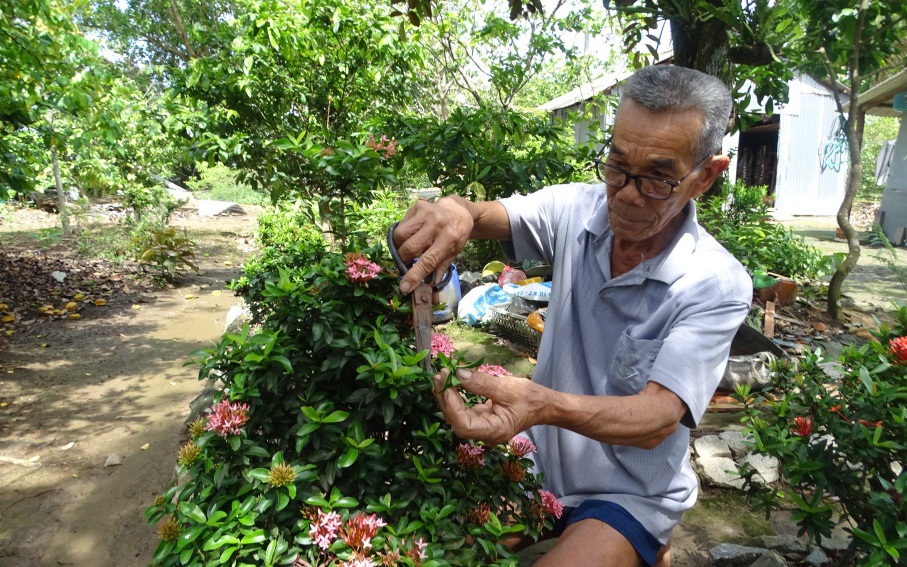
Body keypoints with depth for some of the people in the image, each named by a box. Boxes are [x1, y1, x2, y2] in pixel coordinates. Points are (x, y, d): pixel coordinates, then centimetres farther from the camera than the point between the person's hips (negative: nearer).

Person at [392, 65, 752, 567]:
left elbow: (657, 419, -27)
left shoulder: (718, 286, -20)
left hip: (628, 493, -5)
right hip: (544, 463, 5)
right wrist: (456, 210, -41)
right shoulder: (576, 210, -8)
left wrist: (546, 406, -46)